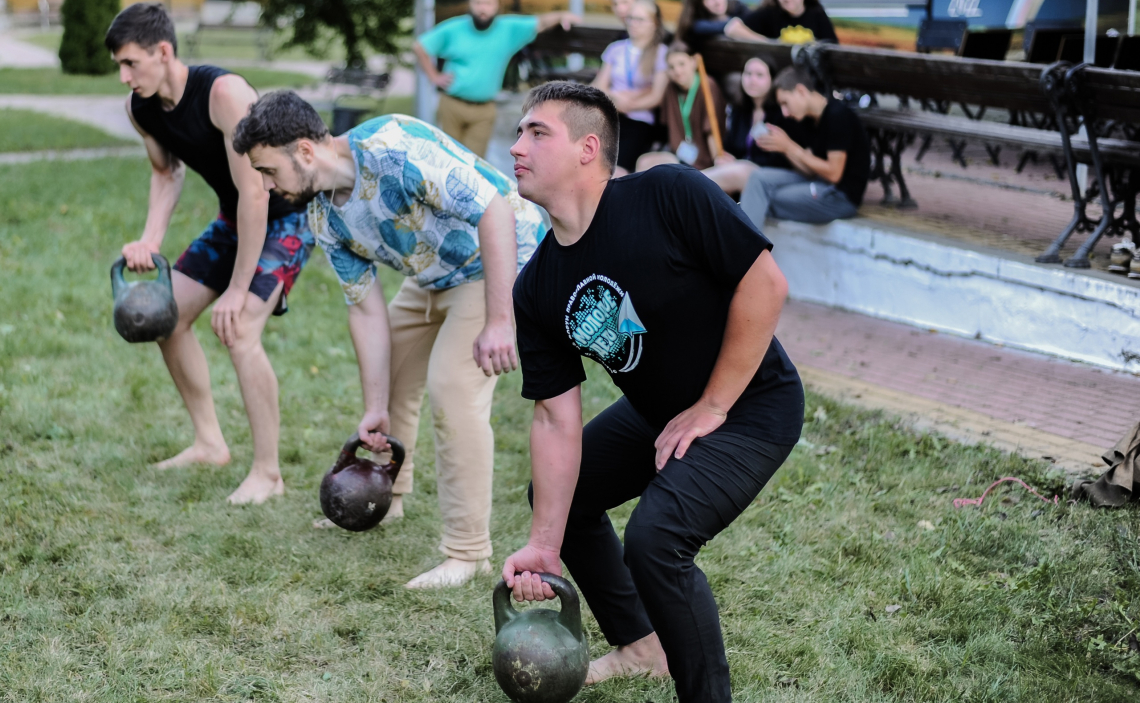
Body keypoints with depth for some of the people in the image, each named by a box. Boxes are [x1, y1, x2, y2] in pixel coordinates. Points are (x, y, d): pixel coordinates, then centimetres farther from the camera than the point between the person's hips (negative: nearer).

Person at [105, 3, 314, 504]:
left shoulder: (223, 93, -33)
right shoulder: (140, 108, -8)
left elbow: (255, 193, -32)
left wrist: (237, 289, -27)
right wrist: (151, 240, -7)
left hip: (287, 216, -8)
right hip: (234, 217, 8)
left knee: (238, 329, -22)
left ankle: (267, 473, -10)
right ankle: (210, 443, 20)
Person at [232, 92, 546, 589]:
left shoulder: (391, 148, -32)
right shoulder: (325, 218, -5)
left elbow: (494, 210, -34)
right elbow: (367, 310, 0)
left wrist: (498, 322, -36)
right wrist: (376, 409, -4)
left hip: (503, 257, -9)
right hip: (435, 278, 9)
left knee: (452, 385, -22)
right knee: (384, 370, 18)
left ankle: (467, 551, -13)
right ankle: (387, 498, 42)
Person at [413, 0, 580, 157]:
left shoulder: (509, 29, -1)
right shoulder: (453, 29, 0)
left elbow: (541, 22, -11)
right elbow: (419, 46, 8)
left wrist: (561, 16, -31)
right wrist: (434, 76, 2)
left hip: (484, 110, 0)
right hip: (452, 105, 0)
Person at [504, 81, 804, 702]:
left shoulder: (668, 196, -26)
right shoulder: (536, 292, -7)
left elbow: (764, 284, -24)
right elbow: (557, 420, -6)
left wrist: (710, 408, -19)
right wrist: (543, 545, -11)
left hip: (750, 404, -8)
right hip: (656, 411, 8)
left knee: (654, 537, -26)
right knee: (557, 493, 17)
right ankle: (641, 646, 36)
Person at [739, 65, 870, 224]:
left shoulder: (838, 115, -14)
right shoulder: (811, 120, 12)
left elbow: (833, 173, -18)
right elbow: (809, 170, 9)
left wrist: (789, 147, -13)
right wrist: (784, 147, -7)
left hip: (841, 196, -9)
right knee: (759, 177, -6)